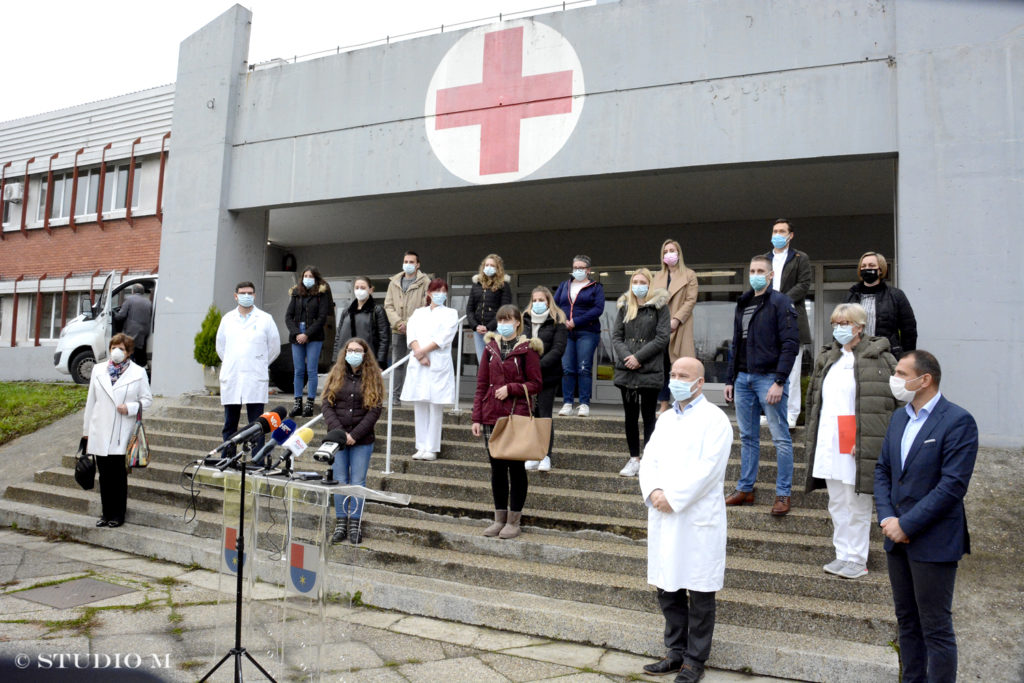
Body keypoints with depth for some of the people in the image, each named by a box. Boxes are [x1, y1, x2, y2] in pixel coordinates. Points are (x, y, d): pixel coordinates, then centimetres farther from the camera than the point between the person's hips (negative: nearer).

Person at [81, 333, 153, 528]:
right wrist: (86, 430, 13)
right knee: (104, 474, 8)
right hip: (100, 433, 3)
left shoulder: (138, 373, 1)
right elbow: (91, 401, 13)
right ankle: (106, 513, 19)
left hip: (122, 435, -3)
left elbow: (147, 399, 4)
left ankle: (118, 515, 12)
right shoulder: (98, 370, 11)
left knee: (119, 475, 0)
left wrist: (130, 408, -15)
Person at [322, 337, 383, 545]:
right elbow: (326, 405, 2)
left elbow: (375, 410, -4)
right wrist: (339, 431, -11)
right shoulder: (335, 375, 8)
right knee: (340, 481, 5)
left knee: (358, 482, 1)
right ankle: (340, 523, 13)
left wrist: (355, 434, -12)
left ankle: (355, 524, 10)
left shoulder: (373, 378, 2)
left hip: (362, 440, -2)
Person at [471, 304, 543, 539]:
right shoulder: (491, 347, 9)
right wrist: (477, 417, 5)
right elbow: (481, 384, 9)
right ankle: (499, 518, 21)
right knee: (496, 467, 10)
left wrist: (510, 388, -17)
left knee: (515, 467, 4)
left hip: (517, 416, -4)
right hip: (491, 416, 4)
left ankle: (514, 521, 14)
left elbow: (535, 384, -4)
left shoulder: (527, 348, -3)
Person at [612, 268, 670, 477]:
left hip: (650, 370, -4)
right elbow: (616, 336, 6)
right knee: (630, 415, 9)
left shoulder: (659, 305, -1)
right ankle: (634, 459, 18)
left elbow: (662, 338, -8)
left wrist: (638, 357, -13)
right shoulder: (624, 306, 10)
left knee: (648, 415, 3)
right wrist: (626, 356, -12)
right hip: (626, 369, 4)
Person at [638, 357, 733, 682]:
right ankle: (677, 652, 29)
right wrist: (654, 492, -9)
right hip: (663, 517, 7)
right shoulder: (665, 419, 15)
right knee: (667, 588, 14)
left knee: (699, 594, 5)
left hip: (697, 518, -6)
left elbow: (708, 468, -16)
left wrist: (673, 498, -17)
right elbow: (649, 460, 9)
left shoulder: (714, 419, -6)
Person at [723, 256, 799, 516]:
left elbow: (791, 344, -13)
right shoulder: (743, 304, 16)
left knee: (780, 438, 0)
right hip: (744, 378, 7)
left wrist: (779, 381, -19)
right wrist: (731, 379, 14)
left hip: (769, 378, -7)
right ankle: (745, 489, 20)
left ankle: (783, 495, 6)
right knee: (748, 437, 12)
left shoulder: (780, 302, -5)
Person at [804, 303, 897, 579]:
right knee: (836, 503, 12)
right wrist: (813, 438, 14)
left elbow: (892, 401, -11)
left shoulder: (878, 358, -6)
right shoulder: (826, 358, 14)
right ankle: (843, 555, 23)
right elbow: (814, 399, 20)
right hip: (829, 443, 6)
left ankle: (856, 559, 14)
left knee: (857, 504, 2)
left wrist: (866, 441, -17)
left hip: (858, 445, -6)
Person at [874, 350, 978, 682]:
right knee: (907, 621, 17)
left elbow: (953, 485, -19)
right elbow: (882, 470, 11)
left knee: (936, 629, 3)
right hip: (898, 539, 7)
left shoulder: (958, 421, -14)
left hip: (933, 542, -7)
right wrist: (886, 518, -4)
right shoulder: (899, 417, 9)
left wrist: (906, 524, -17)